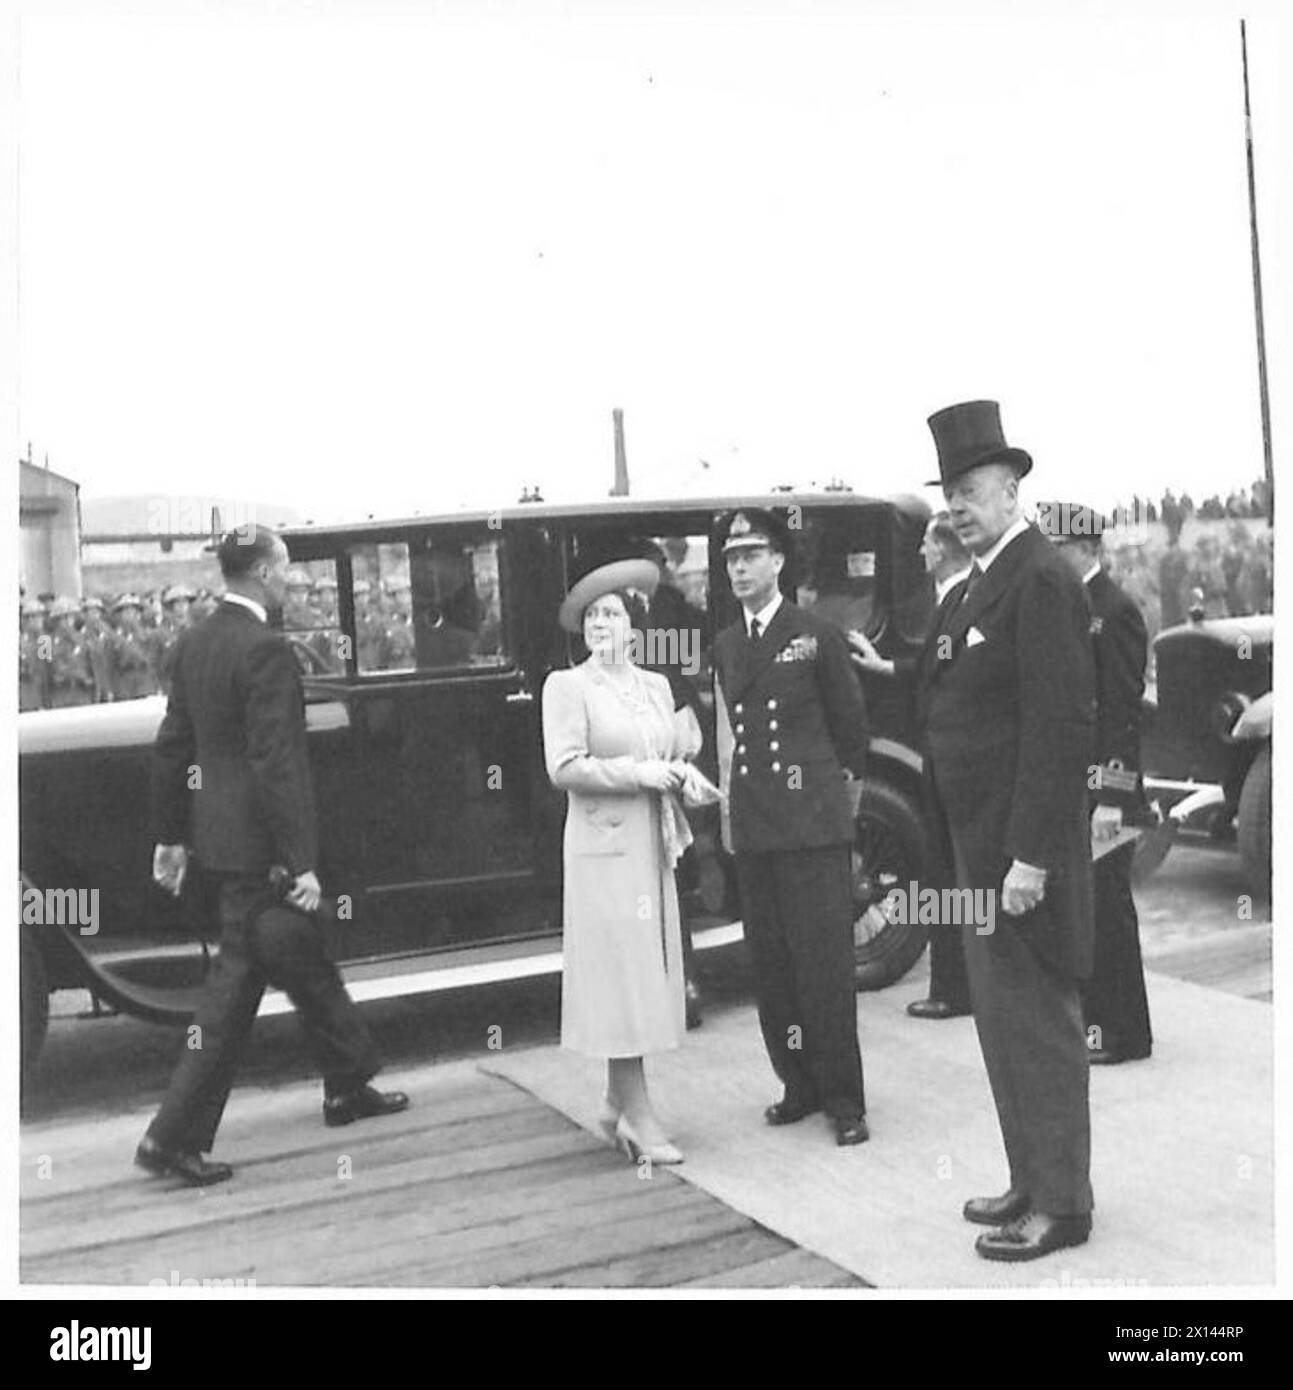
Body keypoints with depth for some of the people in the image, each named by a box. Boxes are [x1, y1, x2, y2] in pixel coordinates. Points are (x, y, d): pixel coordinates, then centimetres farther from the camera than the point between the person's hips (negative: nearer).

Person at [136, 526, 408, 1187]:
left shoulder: (192, 644, 8)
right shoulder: (265, 650, -19)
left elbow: (171, 746, 12)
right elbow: (276, 765, -23)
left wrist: (171, 835, 19)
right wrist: (301, 862, -20)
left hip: (215, 831, 9)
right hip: (255, 846, -9)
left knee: (305, 957, 20)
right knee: (236, 983, 0)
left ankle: (348, 1086, 35)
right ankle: (174, 1134, 6)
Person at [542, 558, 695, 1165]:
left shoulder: (655, 685, 14)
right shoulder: (567, 686, -4)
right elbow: (563, 767, -13)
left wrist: (678, 773, -2)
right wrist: (637, 774, -15)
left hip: (653, 843, 6)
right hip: (603, 844, -6)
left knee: (645, 972, 9)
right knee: (619, 970, -5)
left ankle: (618, 1103, 21)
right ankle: (638, 1115, 2)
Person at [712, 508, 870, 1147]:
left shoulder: (818, 635, -2)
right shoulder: (724, 645, 14)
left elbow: (849, 724, 5)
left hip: (814, 823, -5)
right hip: (752, 825, 5)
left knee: (824, 964, -3)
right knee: (770, 965, 8)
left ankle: (844, 1100, 7)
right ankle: (800, 1085, 21)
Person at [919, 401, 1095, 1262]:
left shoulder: (1042, 580, -15)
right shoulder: (977, 588, 14)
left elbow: (1061, 726, -21)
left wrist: (1031, 856, -23)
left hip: (1022, 844, -10)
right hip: (980, 839, 10)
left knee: (1036, 1021, 0)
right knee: (1003, 1018, 16)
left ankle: (1060, 1205, 13)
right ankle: (1033, 1182, 29)